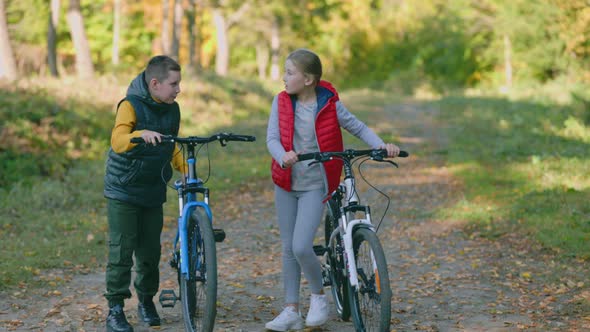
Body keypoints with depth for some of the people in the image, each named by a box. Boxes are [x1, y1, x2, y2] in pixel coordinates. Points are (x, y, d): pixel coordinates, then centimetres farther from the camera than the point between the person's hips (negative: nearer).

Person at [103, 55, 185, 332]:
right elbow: (118, 140, -29)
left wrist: (186, 168, 1)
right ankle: (115, 309, 4)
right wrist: (142, 134, -48)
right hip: (123, 191, -5)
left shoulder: (172, 109, 4)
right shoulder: (131, 105, -14)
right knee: (121, 250, -4)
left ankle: (146, 301, 26)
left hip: (153, 192, 5)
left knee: (150, 250, 8)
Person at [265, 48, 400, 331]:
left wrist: (382, 146, -13)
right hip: (286, 183, 4)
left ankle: (318, 297, 10)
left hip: (315, 185, -4)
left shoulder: (330, 106, -9)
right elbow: (272, 138, -11)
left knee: (301, 247, -16)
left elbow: (358, 127, 2)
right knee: (288, 248, 8)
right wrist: (283, 156, -32)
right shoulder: (281, 102, -3)